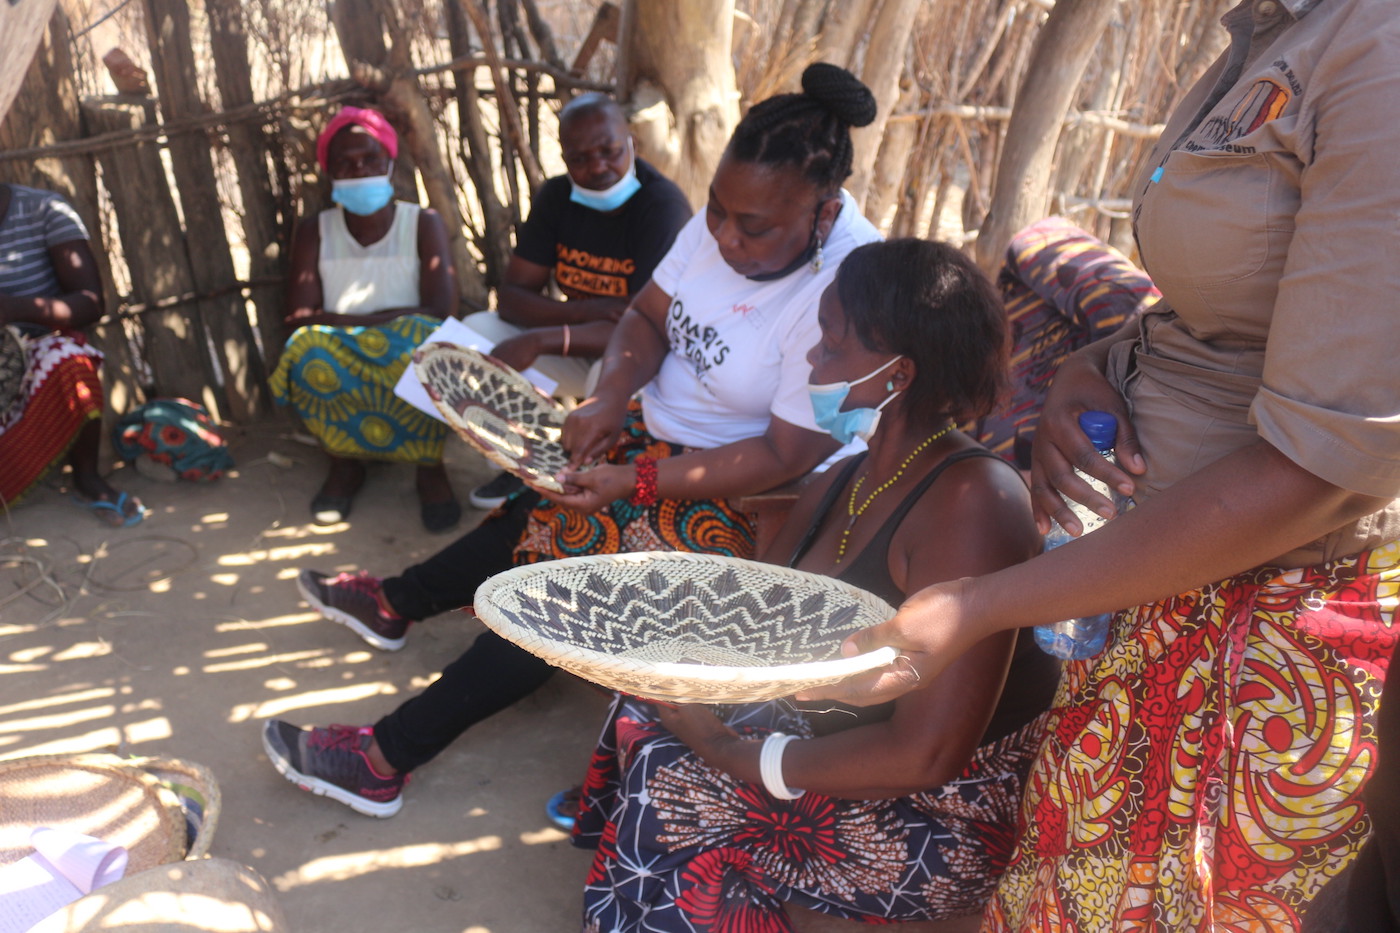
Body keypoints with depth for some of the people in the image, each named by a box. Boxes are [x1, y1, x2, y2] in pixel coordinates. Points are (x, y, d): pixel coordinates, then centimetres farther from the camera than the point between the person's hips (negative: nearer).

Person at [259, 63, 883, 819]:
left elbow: (787, 456, -26)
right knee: (534, 513, 0)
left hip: (747, 500, -7)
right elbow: (648, 315, 3)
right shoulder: (728, 216, -7)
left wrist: (637, 483, -27)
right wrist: (611, 396, -16)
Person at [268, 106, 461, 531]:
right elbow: (300, 318, -6)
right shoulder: (314, 231, 6)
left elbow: (441, 311, -11)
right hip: (340, 365, 1)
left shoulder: (424, 223, 3)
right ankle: (344, 461, -6)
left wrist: (343, 322, -15)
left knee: (428, 349, -36)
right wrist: (387, 321, -19)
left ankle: (430, 464, -11)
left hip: (410, 354, -1)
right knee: (309, 355, -33)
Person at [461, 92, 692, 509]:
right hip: (582, 347, 6)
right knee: (476, 330, -11)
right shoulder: (555, 197, -3)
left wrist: (539, 341, -37)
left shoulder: (663, 205, -23)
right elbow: (511, 297, -6)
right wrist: (586, 310, -26)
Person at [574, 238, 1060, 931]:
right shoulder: (838, 485, 5)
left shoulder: (970, 503, -26)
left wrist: (730, 752, -21)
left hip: (948, 821, -8)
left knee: (674, 789, -17)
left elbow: (923, 756, -29)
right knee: (646, 713, 0)